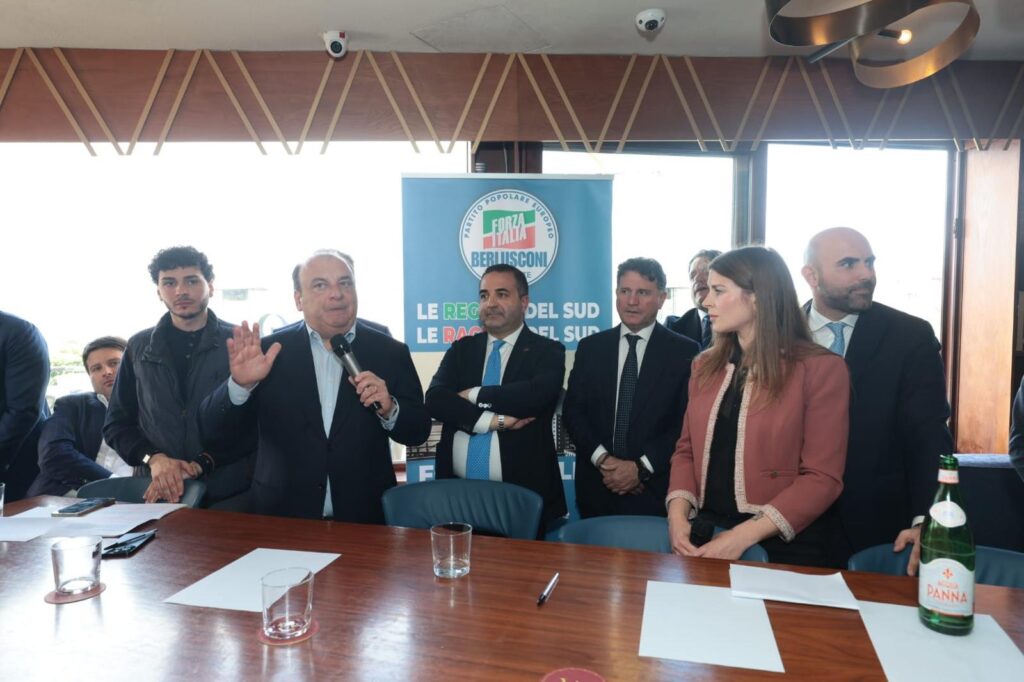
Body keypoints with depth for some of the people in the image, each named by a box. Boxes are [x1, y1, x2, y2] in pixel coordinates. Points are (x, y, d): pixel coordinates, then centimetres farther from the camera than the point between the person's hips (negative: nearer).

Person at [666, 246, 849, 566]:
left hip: (782, 545, -4)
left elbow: (822, 478, -13)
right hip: (704, 535, 4)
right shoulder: (706, 365, 6)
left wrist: (743, 537, -20)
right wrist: (678, 514, -9)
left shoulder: (821, 369, -9)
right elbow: (687, 449, 8)